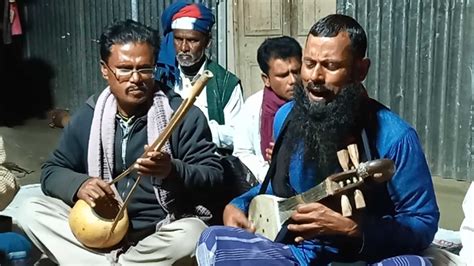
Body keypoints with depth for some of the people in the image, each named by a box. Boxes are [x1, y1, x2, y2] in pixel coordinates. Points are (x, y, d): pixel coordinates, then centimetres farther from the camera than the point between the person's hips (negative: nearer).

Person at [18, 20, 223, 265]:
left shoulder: (183, 113, -8)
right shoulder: (88, 115, 3)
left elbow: (213, 175, -11)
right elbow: (52, 171, 8)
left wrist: (172, 170, -32)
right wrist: (79, 185, -16)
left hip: (161, 231, -3)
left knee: (192, 236, -34)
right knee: (32, 212, -12)